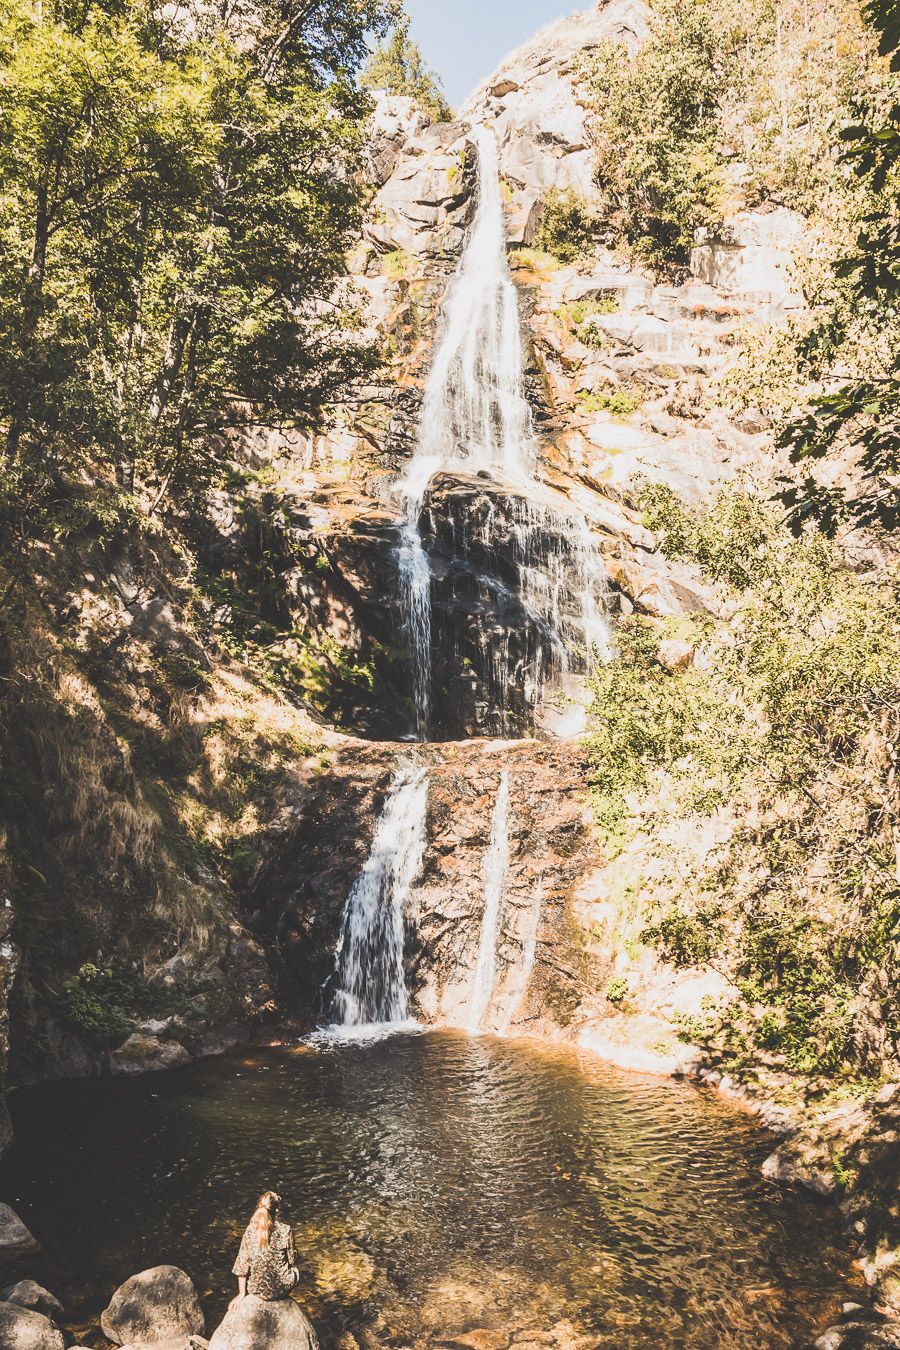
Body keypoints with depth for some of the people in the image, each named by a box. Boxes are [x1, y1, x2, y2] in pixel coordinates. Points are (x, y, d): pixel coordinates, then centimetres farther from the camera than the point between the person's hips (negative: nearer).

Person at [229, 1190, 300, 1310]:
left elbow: (242, 1263, -8)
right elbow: (292, 1259, -4)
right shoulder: (285, 1230, -16)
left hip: (257, 1288, 2)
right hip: (282, 1287, -2)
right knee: (296, 1272, 33)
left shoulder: (250, 1231, -11)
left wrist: (242, 1293, 2)